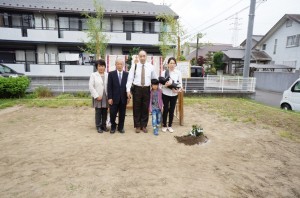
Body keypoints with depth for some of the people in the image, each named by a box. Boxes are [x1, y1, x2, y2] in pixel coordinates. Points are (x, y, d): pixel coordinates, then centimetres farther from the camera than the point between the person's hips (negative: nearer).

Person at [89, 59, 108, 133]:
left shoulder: (107, 75, 6)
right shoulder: (93, 75, 1)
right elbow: (91, 86, -5)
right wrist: (97, 96, -12)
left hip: (106, 97, 2)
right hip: (98, 97, -2)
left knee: (105, 112, 8)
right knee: (98, 112, 3)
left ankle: (104, 125, 22)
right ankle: (98, 126, 15)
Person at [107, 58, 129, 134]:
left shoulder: (127, 74, 4)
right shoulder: (111, 74, 1)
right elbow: (109, 87, -2)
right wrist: (110, 98, -9)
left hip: (123, 98, 1)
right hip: (114, 98, -1)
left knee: (122, 114, 9)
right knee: (113, 114, 4)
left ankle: (120, 127, 24)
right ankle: (113, 127, 25)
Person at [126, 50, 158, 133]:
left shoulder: (150, 66, 3)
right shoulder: (134, 66, -1)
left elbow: (155, 78, 9)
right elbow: (130, 78, -4)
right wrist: (128, 90, -12)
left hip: (146, 89, 1)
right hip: (137, 89, -1)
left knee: (145, 108, 8)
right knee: (136, 108, 6)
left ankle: (144, 126, 23)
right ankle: (137, 126, 21)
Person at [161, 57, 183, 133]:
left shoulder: (178, 72, 0)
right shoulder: (164, 72, -5)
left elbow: (180, 83, 2)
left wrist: (179, 89, -17)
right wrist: (166, 85, -28)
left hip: (174, 94, 2)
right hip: (166, 94, -2)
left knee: (172, 110, 10)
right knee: (166, 109, 4)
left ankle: (170, 126, 25)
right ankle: (164, 125, 21)